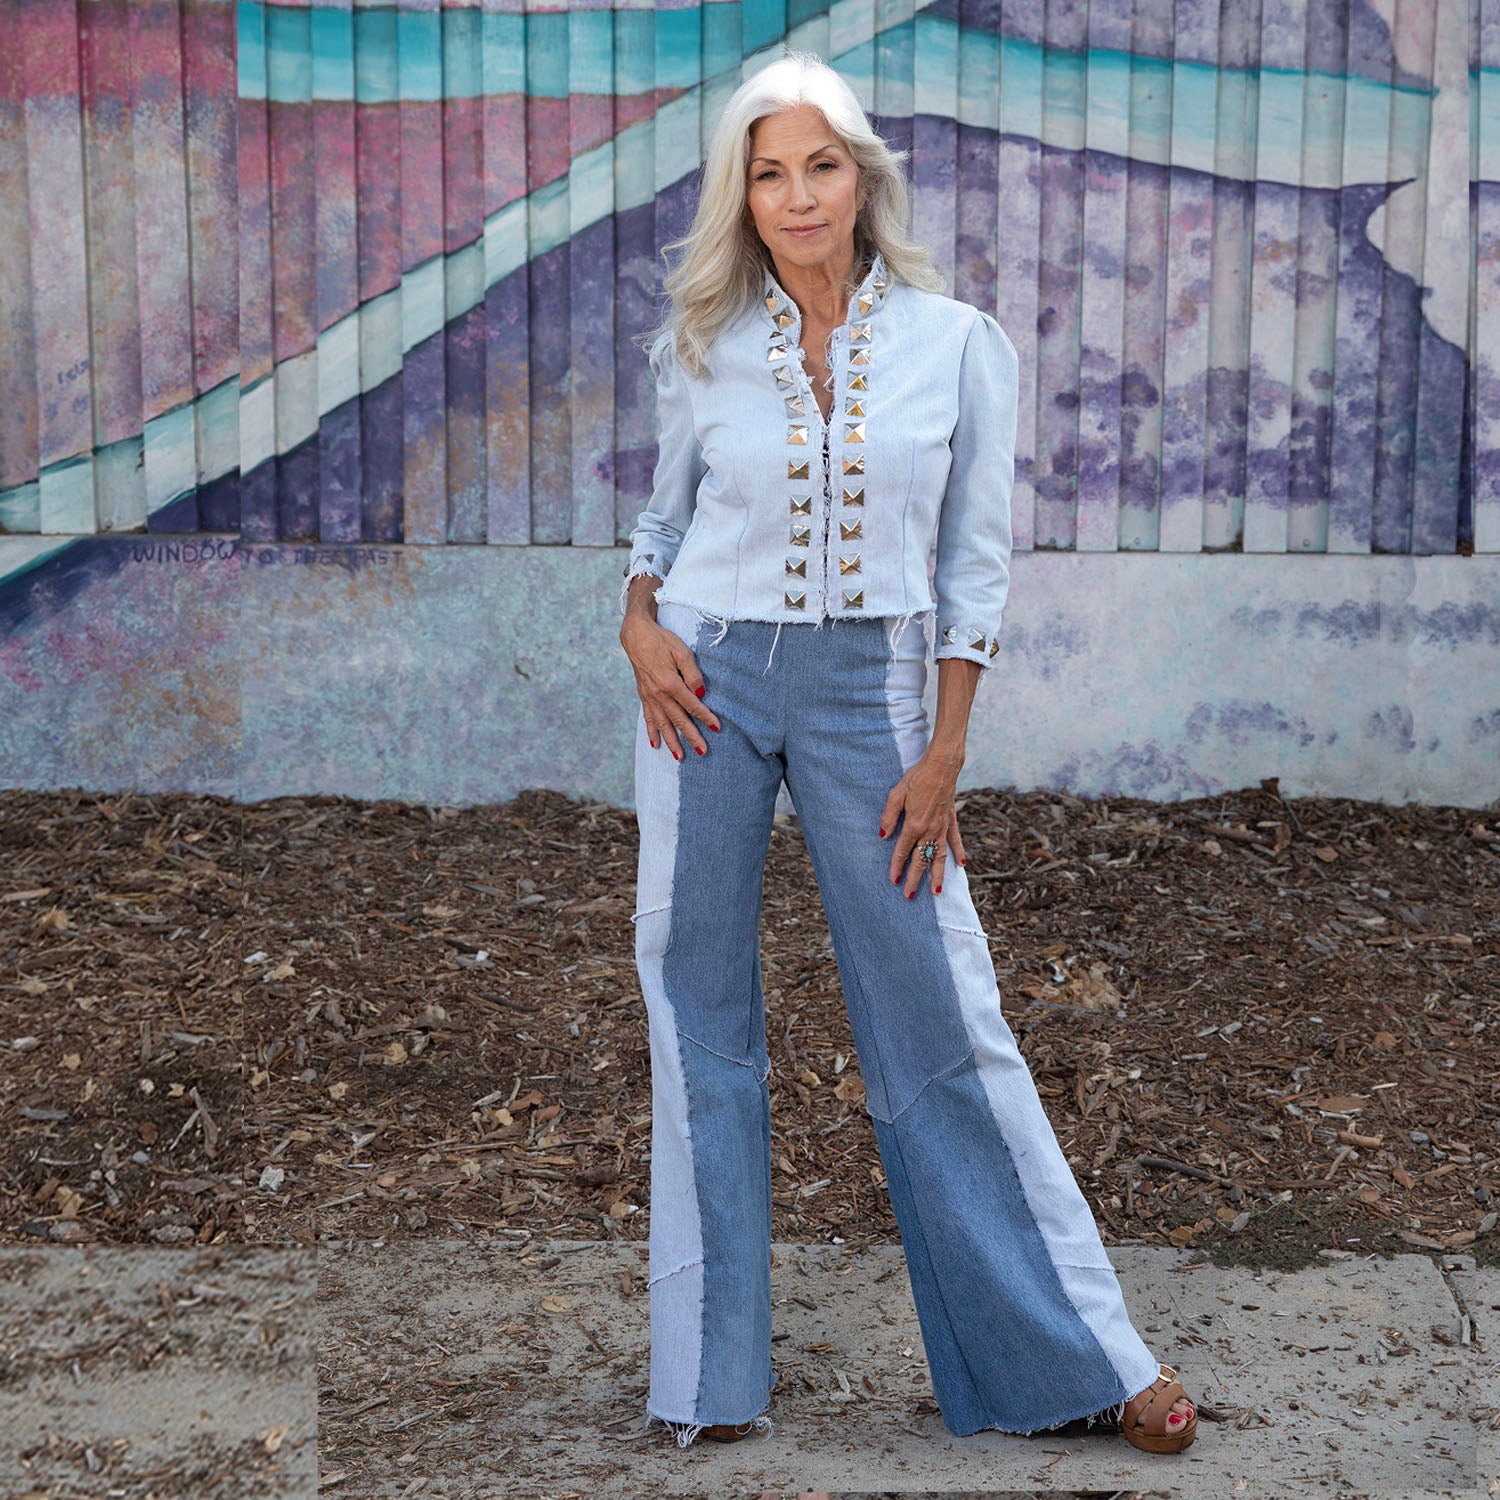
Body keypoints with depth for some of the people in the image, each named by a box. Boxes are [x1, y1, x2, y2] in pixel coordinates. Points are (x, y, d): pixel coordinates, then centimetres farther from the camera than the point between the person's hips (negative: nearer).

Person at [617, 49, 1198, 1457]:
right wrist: (638, 621, -2)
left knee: (940, 1014, 1)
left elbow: (973, 563, 0)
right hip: (711, 682, 2)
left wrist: (943, 758, -4)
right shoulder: (703, 351, 2)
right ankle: (713, 1370, 17)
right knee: (699, 1003, 4)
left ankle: (1074, 1352, 14)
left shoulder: (958, 345, -2)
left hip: (867, 690, -1)